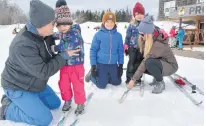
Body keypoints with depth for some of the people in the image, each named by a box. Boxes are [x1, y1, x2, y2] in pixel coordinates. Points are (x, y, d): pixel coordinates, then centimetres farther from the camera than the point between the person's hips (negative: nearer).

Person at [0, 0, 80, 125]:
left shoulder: (44, 34, -10)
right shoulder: (23, 45, -36)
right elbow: (44, 72, -31)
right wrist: (64, 55, -24)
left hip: (35, 83, 8)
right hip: (18, 87, -8)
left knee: (55, 103, 17)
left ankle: (15, 101, 23)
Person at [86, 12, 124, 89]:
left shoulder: (118, 35, -2)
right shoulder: (98, 34, -9)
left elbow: (120, 51, 5)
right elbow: (93, 50, -6)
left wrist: (121, 65, 4)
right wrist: (93, 65, -8)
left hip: (113, 64, 3)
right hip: (101, 64, -3)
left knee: (117, 82, 14)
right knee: (101, 85, 1)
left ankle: (105, 77, 38)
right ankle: (91, 75, 29)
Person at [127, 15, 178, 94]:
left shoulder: (158, 44, -33)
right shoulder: (150, 38, -10)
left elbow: (146, 61, -33)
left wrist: (133, 79, -30)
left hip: (170, 66, -8)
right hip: (158, 63, 8)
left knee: (149, 62, -36)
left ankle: (160, 83, -11)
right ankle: (157, 77, 9)